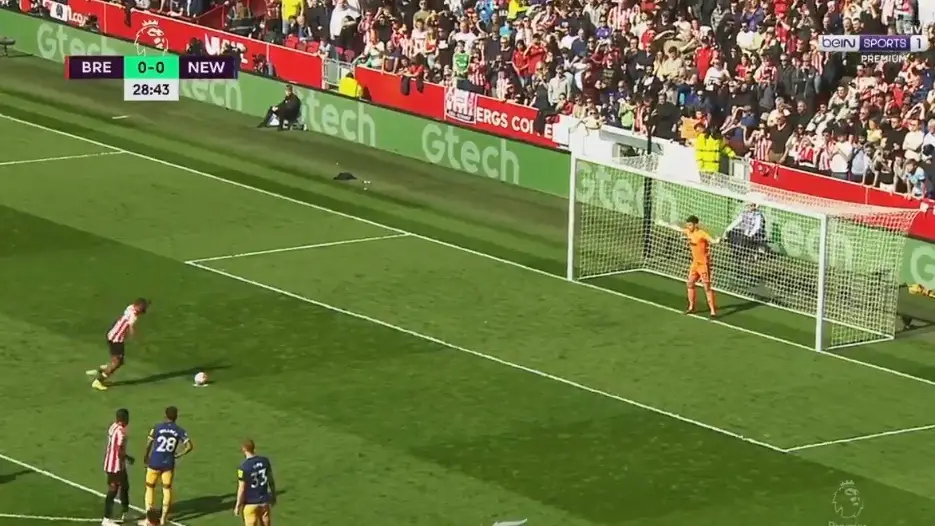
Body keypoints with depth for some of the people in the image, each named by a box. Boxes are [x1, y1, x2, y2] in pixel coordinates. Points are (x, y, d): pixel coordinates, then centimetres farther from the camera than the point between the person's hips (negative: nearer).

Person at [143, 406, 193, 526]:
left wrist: (146, 456, 9)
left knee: (150, 488, 12)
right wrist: (177, 455, 6)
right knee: (167, 489, 14)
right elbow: (189, 446, -7)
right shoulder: (179, 431, -2)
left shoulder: (158, 427, -7)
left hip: (154, 462, -1)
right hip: (169, 463, 1)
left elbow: (149, 444, -8)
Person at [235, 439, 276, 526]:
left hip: (251, 504, -4)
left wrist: (238, 506, -4)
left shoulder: (244, 466, -20)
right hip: (265, 502, 4)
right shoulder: (265, 461, -5)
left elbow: (241, 489, -15)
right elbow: (271, 480, 7)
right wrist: (273, 496, 22)